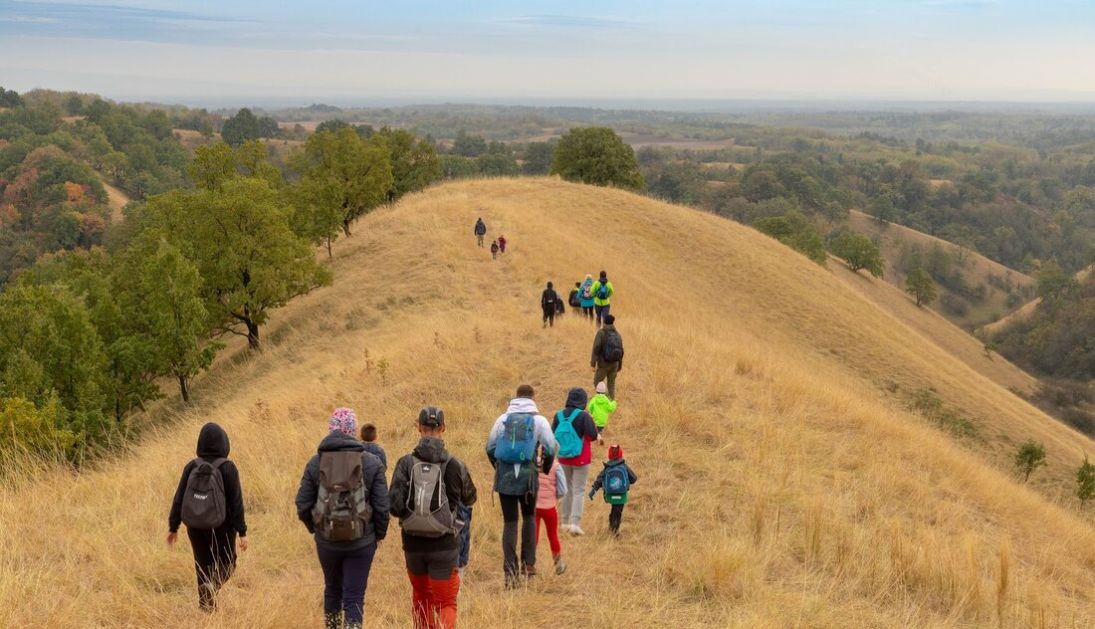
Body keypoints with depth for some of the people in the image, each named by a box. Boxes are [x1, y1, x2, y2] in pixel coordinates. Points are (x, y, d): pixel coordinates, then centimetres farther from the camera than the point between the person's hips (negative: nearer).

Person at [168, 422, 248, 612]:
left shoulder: (191, 466, -4)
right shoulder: (227, 468, -13)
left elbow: (179, 498, -1)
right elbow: (236, 502, -13)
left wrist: (173, 527, 9)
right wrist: (242, 532, -8)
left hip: (196, 526, 3)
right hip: (221, 527, -3)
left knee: (204, 567, 16)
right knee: (226, 565, 14)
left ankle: (208, 610, 19)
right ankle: (211, 587, -15)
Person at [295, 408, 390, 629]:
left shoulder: (316, 462, -2)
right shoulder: (372, 462, -7)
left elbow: (303, 505, 0)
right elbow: (382, 507, -7)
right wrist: (378, 535, 8)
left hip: (326, 541, 2)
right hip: (361, 542, -2)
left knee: (332, 590, 24)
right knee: (354, 597, 3)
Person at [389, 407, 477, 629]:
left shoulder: (405, 463, -6)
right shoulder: (454, 465, -7)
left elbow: (395, 506, -12)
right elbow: (470, 499, 9)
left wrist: (409, 514, 9)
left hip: (413, 544, 2)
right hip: (444, 545, -2)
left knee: (421, 596, 24)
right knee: (446, 604, 5)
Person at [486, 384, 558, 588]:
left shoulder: (503, 418, 7)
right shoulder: (539, 420, 1)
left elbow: (490, 448, 9)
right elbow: (550, 450, -3)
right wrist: (545, 469, 15)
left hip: (504, 478, 1)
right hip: (528, 478, -1)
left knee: (509, 522, 5)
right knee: (529, 517, 20)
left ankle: (511, 573, 1)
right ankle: (528, 563, 19)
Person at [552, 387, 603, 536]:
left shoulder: (559, 416, -3)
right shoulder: (583, 416, -16)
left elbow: (552, 436, 3)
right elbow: (592, 435, -21)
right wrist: (598, 437, 1)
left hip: (564, 459, 4)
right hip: (581, 459, -4)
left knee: (567, 490, 17)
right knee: (578, 491, 0)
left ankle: (566, 522, 21)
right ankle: (575, 523, -10)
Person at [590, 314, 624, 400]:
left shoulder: (601, 333, -9)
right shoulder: (617, 334, 4)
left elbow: (596, 348, -17)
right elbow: (621, 351, 7)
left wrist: (593, 364, -16)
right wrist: (620, 365, 20)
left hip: (603, 364, -4)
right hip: (614, 364, 4)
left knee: (597, 383, 11)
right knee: (611, 385, 14)